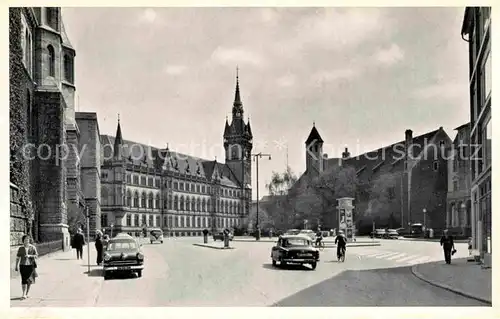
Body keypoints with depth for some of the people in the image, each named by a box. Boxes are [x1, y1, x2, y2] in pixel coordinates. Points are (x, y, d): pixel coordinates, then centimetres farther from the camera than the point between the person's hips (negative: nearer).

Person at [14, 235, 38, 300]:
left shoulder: (33, 247, 2)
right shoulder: (20, 248, 4)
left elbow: (36, 256, -1)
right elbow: (18, 258, 6)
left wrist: (29, 256, -16)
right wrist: (16, 266, 2)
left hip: (30, 265, 1)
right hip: (23, 265, -1)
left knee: (29, 280, 6)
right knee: (24, 280, -9)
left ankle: (27, 293, 22)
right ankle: (24, 294, -9)